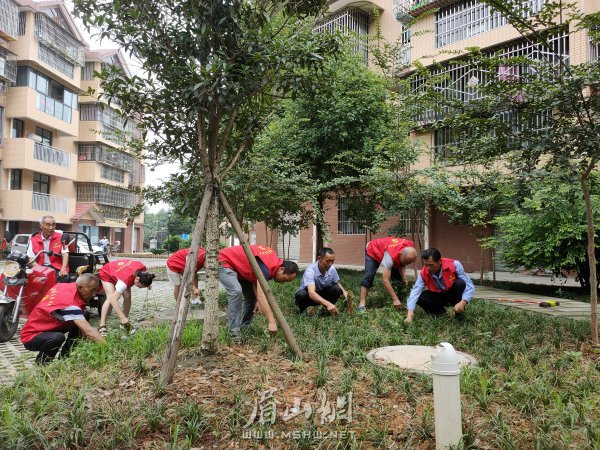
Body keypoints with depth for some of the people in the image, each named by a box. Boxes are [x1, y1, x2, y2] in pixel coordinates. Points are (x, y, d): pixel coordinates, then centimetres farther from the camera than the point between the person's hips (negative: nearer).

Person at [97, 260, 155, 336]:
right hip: (106, 273, -6)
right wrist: (123, 318, -53)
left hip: (119, 270, 6)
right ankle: (102, 326, -23)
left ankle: (124, 323, 5)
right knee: (111, 297, -27)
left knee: (128, 297, -9)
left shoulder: (143, 269, -30)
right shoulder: (126, 280, -46)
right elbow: (114, 300, -49)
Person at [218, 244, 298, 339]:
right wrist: (272, 322, -44)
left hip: (238, 266, 10)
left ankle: (244, 327, 14)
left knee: (251, 294, 5)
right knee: (236, 291, -28)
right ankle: (234, 331, -20)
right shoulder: (266, 267, -33)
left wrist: (257, 302, -14)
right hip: (225, 262, -10)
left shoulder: (274, 261, -4)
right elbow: (261, 296, -41)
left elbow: (255, 279, -1)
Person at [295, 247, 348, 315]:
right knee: (302, 295, -37)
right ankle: (303, 311, -5)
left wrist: (344, 292, -17)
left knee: (337, 289, -21)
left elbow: (337, 283, 6)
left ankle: (325, 309, 1)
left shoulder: (332, 269, -16)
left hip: (322, 294, 4)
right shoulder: (310, 270, -33)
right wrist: (328, 304, -60)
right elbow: (311, 293, -46)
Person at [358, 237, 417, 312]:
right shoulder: (390, 255, -46)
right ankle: (362, 303, -19)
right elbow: (385, 281, -45)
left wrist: (403, 279, -24)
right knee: (369, 276, -21)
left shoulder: (410, 248, -29)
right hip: (373, 251, -7)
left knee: (398, 275, -4)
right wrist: (395, 299, -44)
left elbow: (401, 265, -10)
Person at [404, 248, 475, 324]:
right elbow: (415, 292, -30)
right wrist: (410, 314, -44)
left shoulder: (454, 265, -27)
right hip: (438, 297, 2)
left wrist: (463, 302, -45)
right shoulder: (423, 274, -21)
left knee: (460, 283, -32)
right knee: (420, 297, -23)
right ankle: (440, 311, 6)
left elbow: (469, 285, -27)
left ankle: (459, 315, -13)